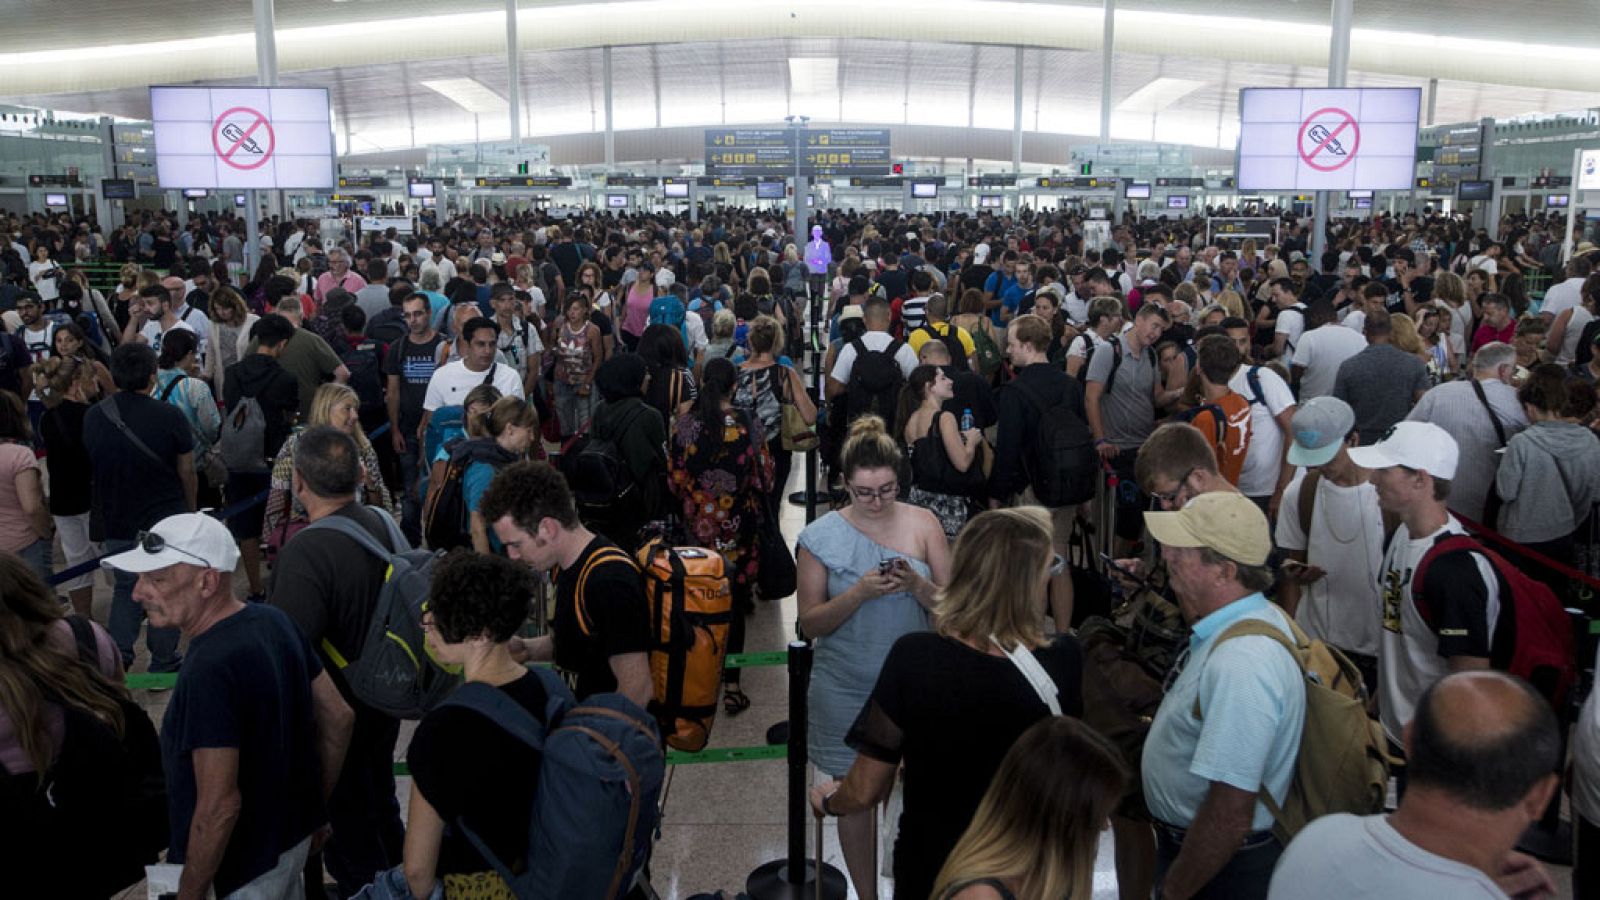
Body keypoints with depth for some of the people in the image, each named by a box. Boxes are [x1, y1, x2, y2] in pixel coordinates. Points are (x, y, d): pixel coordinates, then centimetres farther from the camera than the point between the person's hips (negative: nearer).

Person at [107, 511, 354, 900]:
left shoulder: (210, 670, -29)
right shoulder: (275, 620, -5)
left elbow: (220, 806, -29)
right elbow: (338, 717, 3)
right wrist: (316, 806, 13)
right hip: (294, 835, 7)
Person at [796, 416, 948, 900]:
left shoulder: (923, 523, -3)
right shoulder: (820, 536, -6)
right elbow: (810, 622, -5)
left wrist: (916, 584, -22)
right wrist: (859, 592, -21)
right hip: (847, 690, 0)